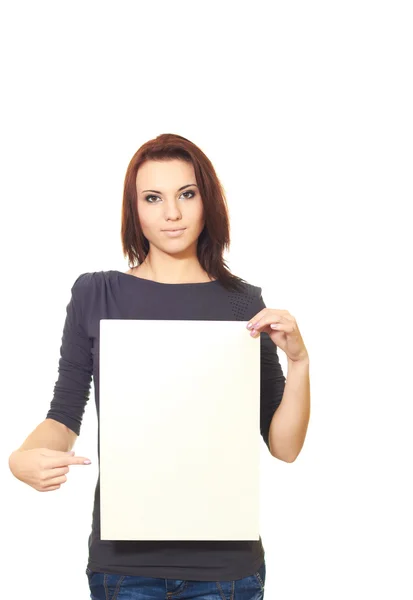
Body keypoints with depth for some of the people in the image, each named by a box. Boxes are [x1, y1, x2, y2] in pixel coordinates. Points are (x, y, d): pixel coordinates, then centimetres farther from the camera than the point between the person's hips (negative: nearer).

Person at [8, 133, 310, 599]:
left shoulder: (244, 303, 1)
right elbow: (64, 418, 2)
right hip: (123, 557, 0)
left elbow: (284, 448, 0)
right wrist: (24, 459, -18)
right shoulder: (95, 294, 0)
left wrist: (299, 361, -14)